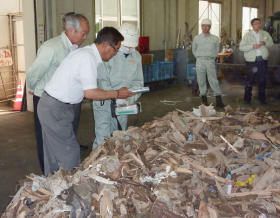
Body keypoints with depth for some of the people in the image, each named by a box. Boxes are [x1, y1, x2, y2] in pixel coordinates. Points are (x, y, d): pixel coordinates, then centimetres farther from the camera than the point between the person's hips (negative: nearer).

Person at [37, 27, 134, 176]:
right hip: (55, 109, -10)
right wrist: (116, 94, -15)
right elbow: (90, 93, -25)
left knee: (53, 152, 18)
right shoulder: (88, 58, -21)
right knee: (69, 152, -4)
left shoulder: (86, 52, 9)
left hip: (50, 106, 10)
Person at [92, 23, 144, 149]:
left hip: (123, 104, 5)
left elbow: (138, 82, 5)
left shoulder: (136, 56, 4)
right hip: (104, 103, -5)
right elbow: (102, 81, -17)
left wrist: (131, 98, -14)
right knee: (102, 139, -7)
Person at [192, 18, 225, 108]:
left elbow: (217, 49, 19)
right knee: (201, 80, 2)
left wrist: (212, 57, 12)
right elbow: (194, 50, 18)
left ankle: (218, 100, -11)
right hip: (200, 61, 1)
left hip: (210, 61, -1)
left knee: (213, 80, -9)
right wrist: (199, 57, 13)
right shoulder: (197, 38, 8)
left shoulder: (215, 38, 7)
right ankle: (203, 98, 12)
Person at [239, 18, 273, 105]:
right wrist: (252, 46, -18)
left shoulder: (265, 34, 9)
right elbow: (241, 47, -6)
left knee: (262, 80, 8)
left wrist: (265, 43, -9)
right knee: (250, 80, 0)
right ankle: (247, 98, 12)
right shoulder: (247, 35, 0)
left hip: (263, 59, 3)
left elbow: (271, 43, 13)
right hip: (251, 60, -3)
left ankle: (262, 98, 20)